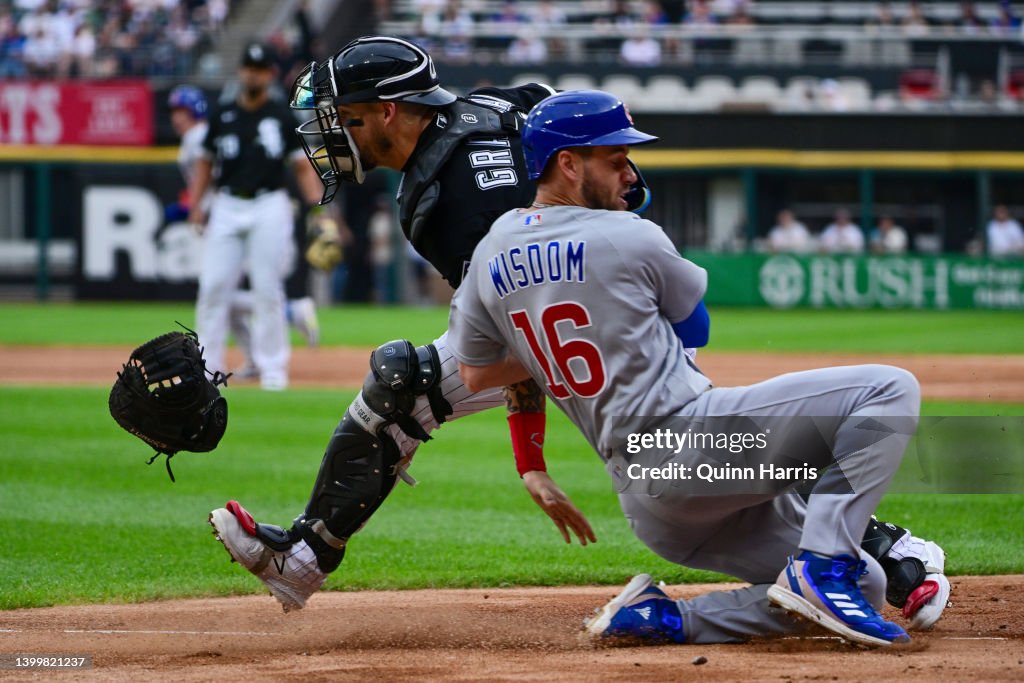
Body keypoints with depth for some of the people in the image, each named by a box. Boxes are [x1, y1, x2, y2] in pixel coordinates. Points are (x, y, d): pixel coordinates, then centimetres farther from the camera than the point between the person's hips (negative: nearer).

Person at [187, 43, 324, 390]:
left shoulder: (282, 117, 6)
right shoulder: (222, 117, 10)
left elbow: (303, 166, 5)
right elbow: (205, 163, 16)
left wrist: (318, 206, -8)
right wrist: (196, 203, 3)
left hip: (269, 208, -2)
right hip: (227, 208, 2)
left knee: (267, 290, -4)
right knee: (213, 286, -4)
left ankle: (272, 367, 2)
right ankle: (208, 365, 3)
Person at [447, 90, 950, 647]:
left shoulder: (490, 254, 13)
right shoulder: (631, 237, -5)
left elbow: (474, 373, 23)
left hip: (645, 506, 8)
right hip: (691, 436, -8)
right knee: (890, 389, -8)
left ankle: (660, 619, -2)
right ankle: (823, 565, -19)